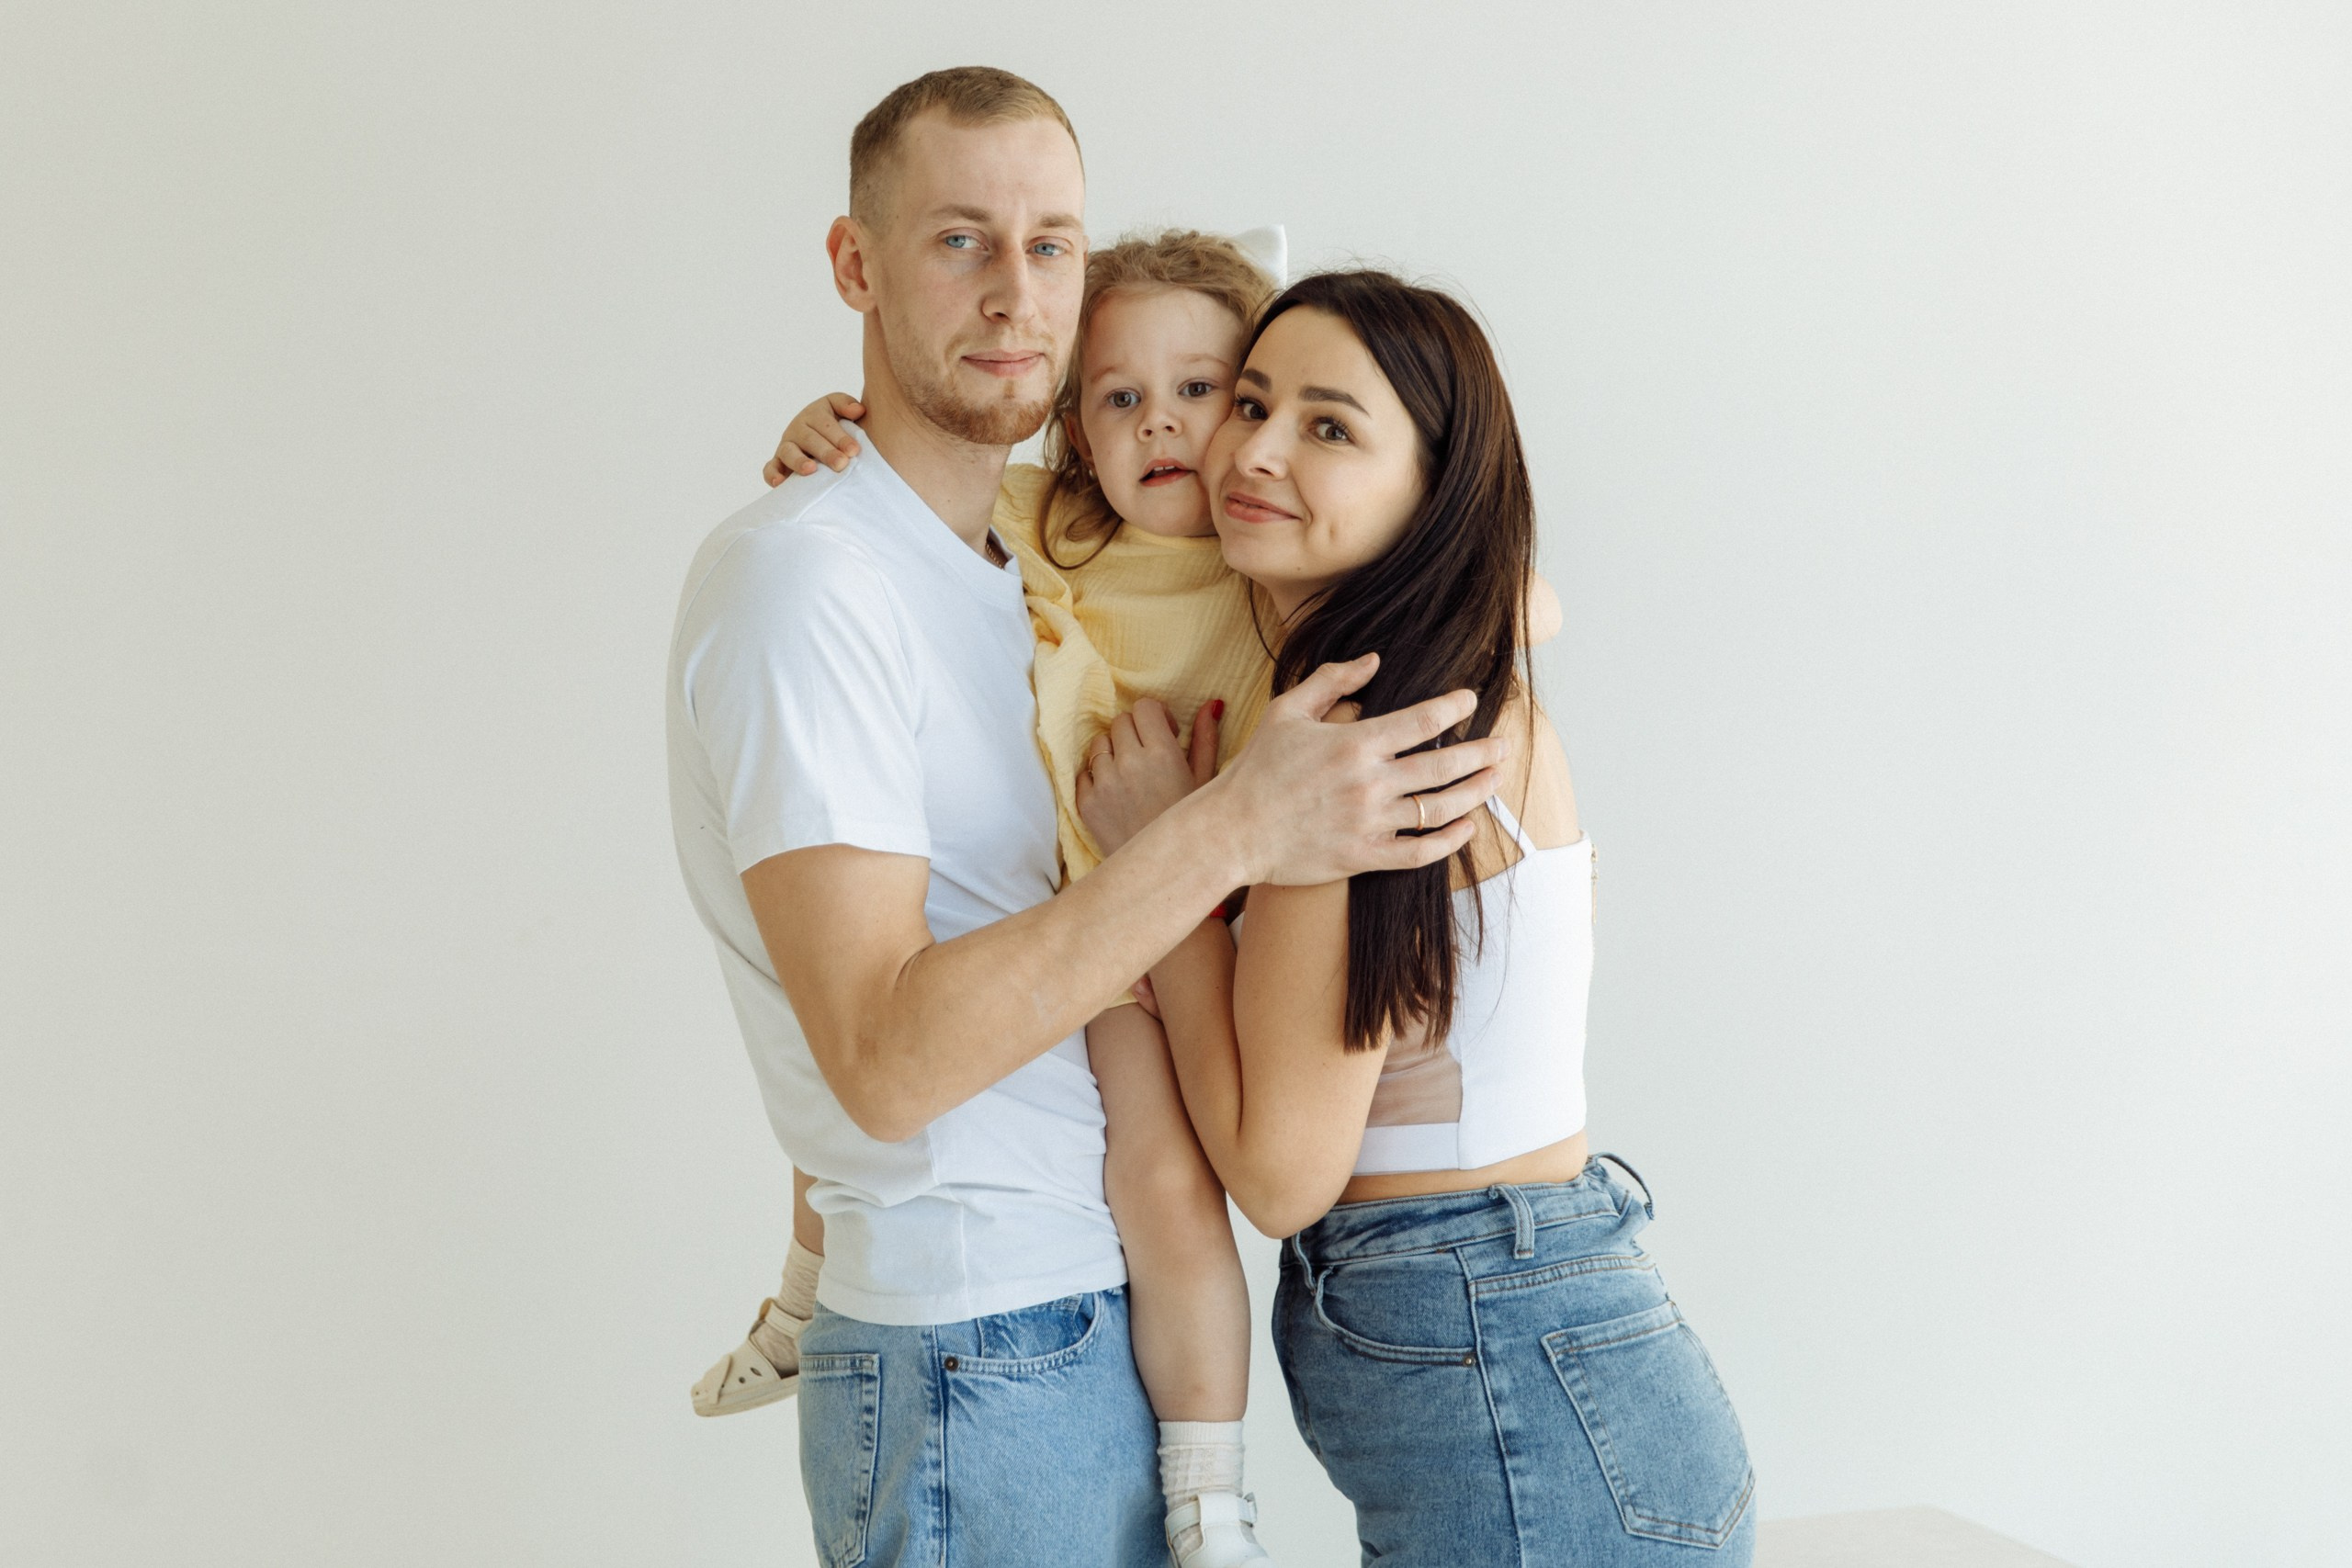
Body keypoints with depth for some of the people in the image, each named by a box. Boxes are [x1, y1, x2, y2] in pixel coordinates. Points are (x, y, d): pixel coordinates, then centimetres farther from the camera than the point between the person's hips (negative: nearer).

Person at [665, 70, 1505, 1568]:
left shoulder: (1013, 575, 13)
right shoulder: (802, 575, -16)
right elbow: (885, 1059, -24)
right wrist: (1232, 830, -28)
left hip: (1113, 1326, 9)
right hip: (986, 1374, -8)